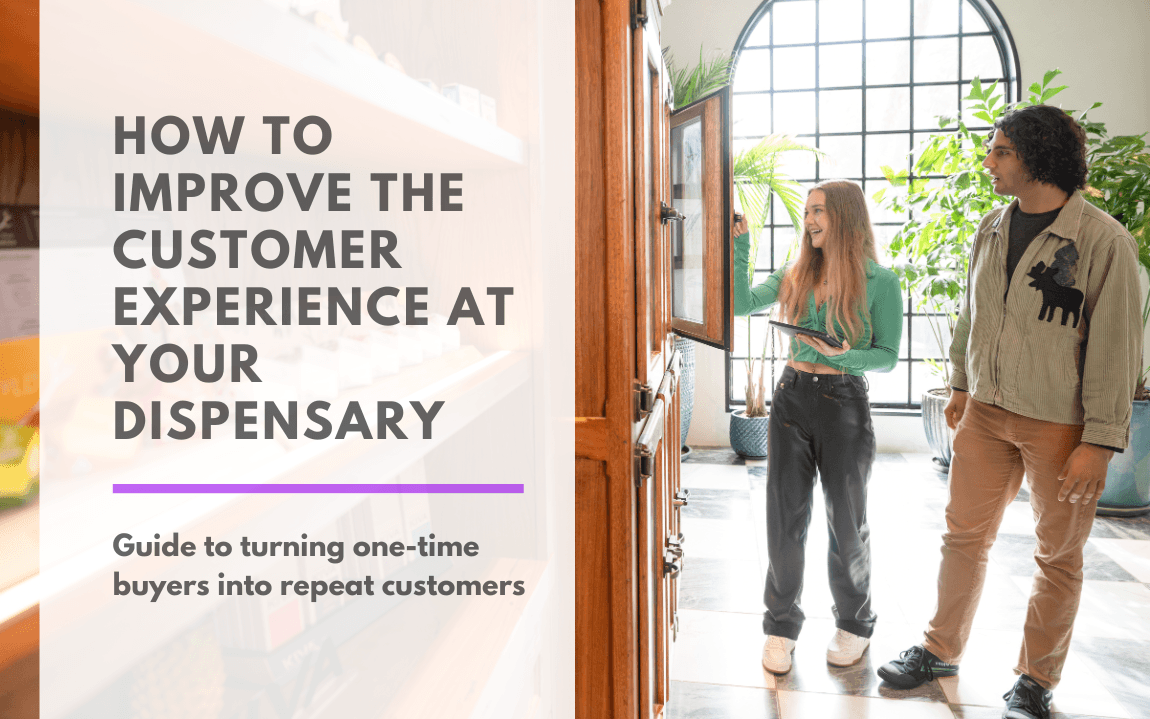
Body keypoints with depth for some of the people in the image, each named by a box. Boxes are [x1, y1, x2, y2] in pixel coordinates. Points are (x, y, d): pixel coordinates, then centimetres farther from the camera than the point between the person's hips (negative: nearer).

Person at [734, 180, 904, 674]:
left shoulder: (880, 281, -3)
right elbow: (742, 303, -5)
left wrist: (846, 356, -19)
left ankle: (854, 624, 32)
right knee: (785, 518, 6)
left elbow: (888, 356, -2)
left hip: (844, 402, -3)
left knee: (846, 521, 10)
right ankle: (781, 625, 22)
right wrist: (739, 246, -6)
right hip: (792, 397, 3)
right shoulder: (795, 276, 7)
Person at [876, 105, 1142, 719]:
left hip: (1060, 425, -5)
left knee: (1058, 555, 10)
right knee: (964, 535, 13)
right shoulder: (992, 229, 5)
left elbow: (1116, 347, -13)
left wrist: (1100, 441, -14)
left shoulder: (1103, 239, -13)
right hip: (986, 414, 5)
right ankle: (941, 650, 30)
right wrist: (961, 384, 18)